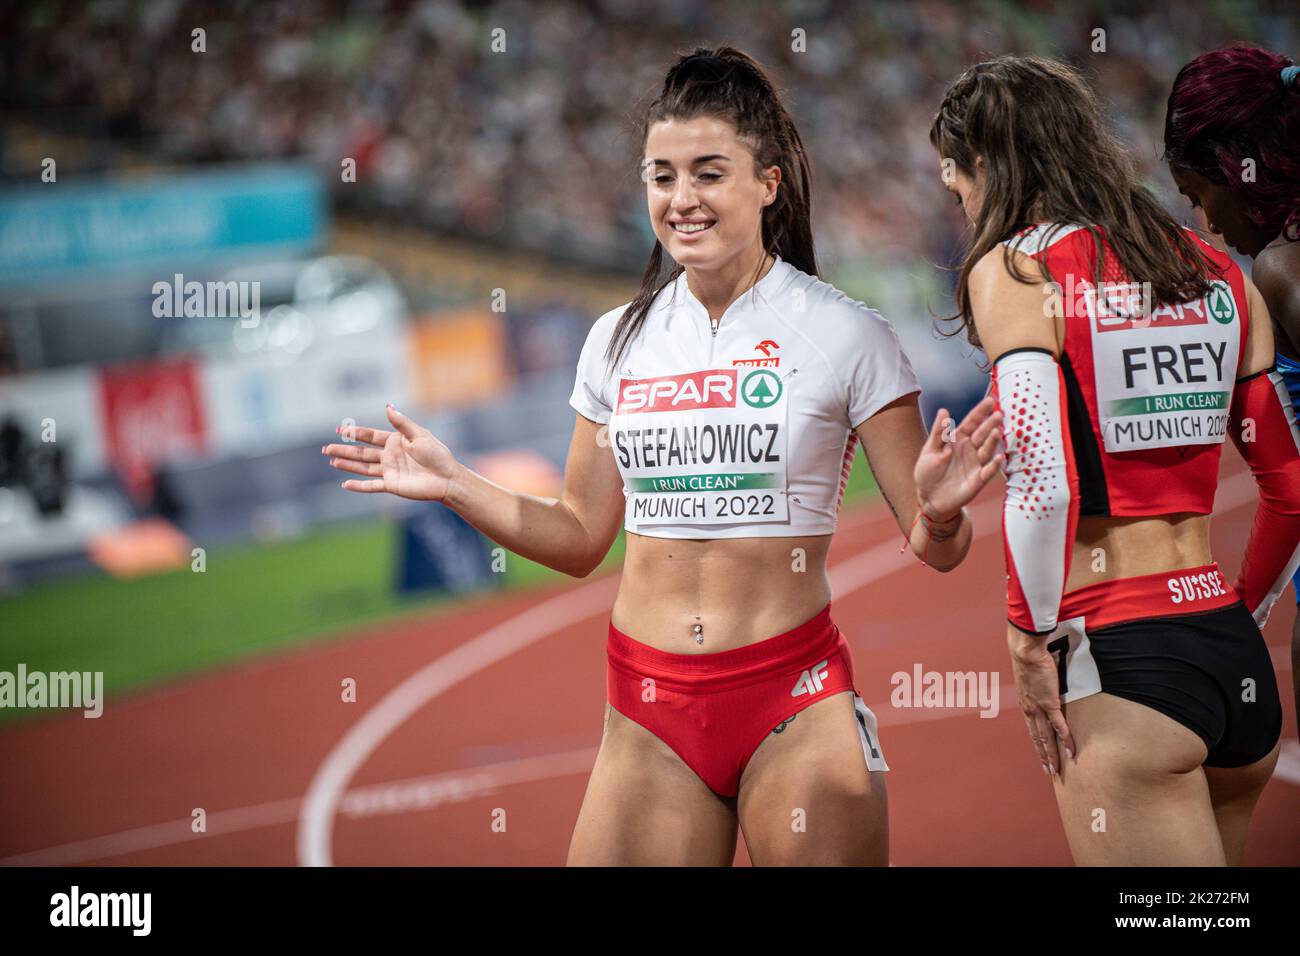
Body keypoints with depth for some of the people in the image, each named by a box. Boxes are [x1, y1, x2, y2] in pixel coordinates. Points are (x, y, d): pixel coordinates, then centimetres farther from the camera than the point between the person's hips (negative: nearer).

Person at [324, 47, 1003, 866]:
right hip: (648, 709, 3)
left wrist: (941, 510, -24)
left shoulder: (844, 335, -4)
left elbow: (937, 548, -2)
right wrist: (454, 486, 6)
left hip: (793, 702, -3)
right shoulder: (621, 340, 8)